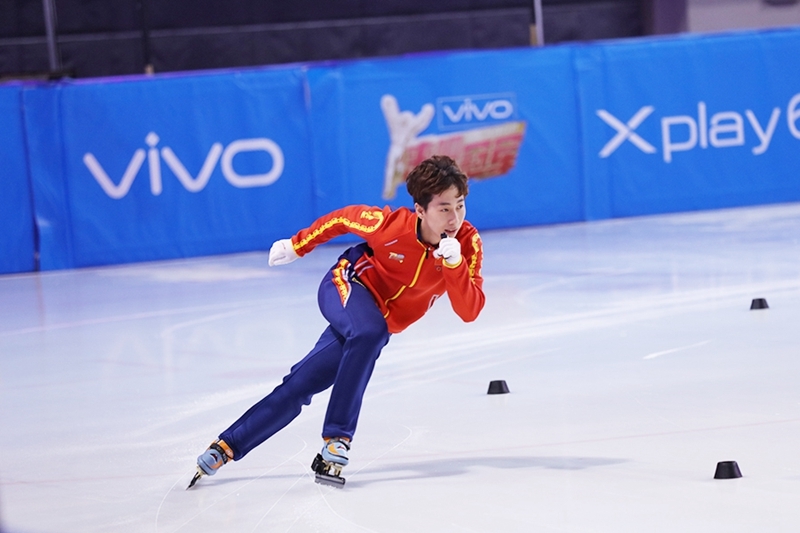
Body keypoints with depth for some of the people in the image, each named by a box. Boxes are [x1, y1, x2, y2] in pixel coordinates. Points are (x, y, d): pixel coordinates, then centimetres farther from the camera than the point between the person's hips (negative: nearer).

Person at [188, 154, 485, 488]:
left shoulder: (468, 243, -18)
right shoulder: (391, 224, -26)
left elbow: (470, 311, -22)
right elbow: (345, 218, -5)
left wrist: (454, 263, -38)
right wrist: (296, 246, 7)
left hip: (375, 329, 4)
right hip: (347, 286, -4)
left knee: (301, 385, -1)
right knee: (371, 331, -37)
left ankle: (227, 447, 8)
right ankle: (336, 440, -30)